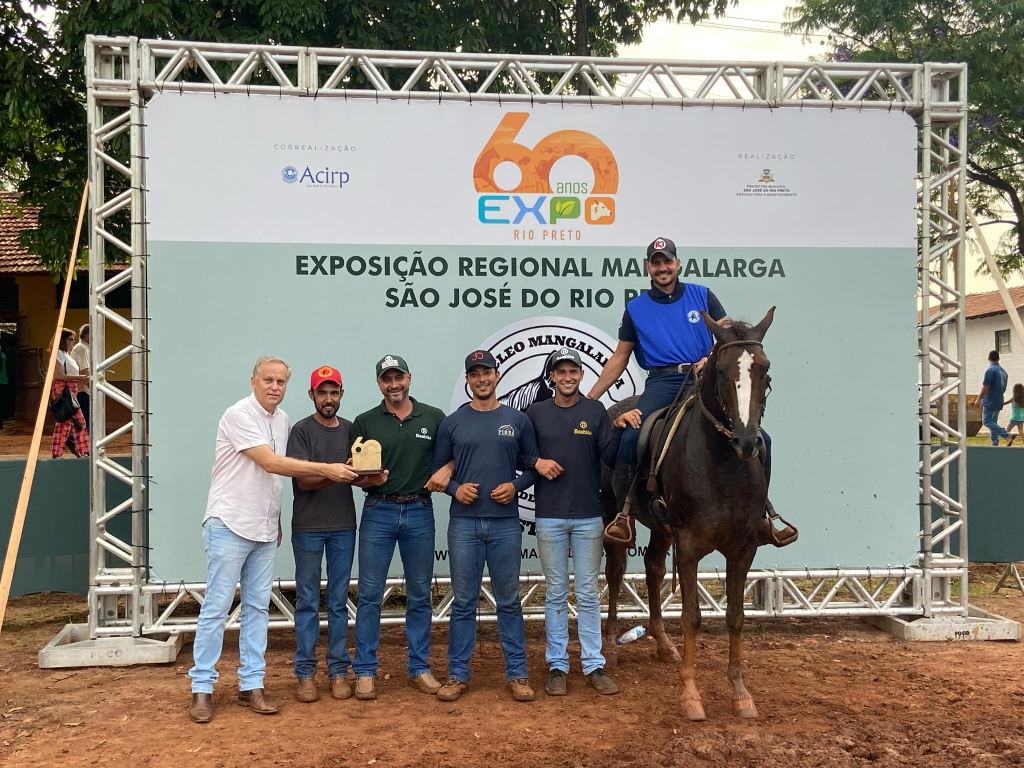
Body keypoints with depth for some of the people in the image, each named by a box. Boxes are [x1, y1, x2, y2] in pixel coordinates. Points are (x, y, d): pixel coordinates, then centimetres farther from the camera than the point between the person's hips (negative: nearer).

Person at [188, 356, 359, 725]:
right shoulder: (239, 415, -14)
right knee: (216, 607, -2)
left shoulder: (283, 420, 10)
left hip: (264, 529, 7)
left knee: (257, 607, 9)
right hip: (230, 525, -7)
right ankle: (201, 688, 9)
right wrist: (326, 469, -21)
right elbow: (269, 462, -21)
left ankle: (251, 685, 17)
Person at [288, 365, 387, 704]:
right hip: (308, 527, -3)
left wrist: (373, 479, -12)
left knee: (339, 602, 8)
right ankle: (306, 673, 11)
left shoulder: (350, 429, 11)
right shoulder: (302, 430, -2)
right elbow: (302, 480, -10)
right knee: (308, 602, 3)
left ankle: (339, 671, 15)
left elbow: (361, 475, 11)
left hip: (343, 526, 4)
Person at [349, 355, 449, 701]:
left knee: (420, 596, 9)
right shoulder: (365, 422, 3)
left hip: (420, 512, 1)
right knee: (370, 595, 1)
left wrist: (445, 470, -10)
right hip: (378, 512, -1)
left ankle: (419, 668, 20)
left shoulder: (434, 417, 4)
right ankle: (365, 671, 11)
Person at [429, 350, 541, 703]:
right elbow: (437, 469, 8)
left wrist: (516, 485, -9)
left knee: (509, 600, 7)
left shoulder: (517, 420, 6)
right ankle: (458, 674, 16)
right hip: (463, 522, 0)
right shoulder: (452, 423, 5)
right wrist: (455, 488, -9)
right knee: (463, 601, 6)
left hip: (505, 522, 0)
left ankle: (517, 674, 16)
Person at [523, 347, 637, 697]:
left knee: (588, 593, 7)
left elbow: (611, 458, -3)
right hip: (550, 517, 0)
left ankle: (594, 665, 14)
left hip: (589, 516, 0)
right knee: (555, 593, 8)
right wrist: (536, 463, -11)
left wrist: (618, 428, -19)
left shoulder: (596, 411, 4)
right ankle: (557, 666, 16)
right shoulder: (536, 413, 4)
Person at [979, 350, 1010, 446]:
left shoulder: (990, 370, -14)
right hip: (999, 402, 8)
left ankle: (1007, 435, -21)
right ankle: (995, 443, 7)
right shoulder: (1003, 372, 13)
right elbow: (1004, 389, 18)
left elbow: (986, 387, -18)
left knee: (987, 421, -8)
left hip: (990, 402, -8)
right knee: (993, 422, 13)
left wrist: (979, 399, -8)